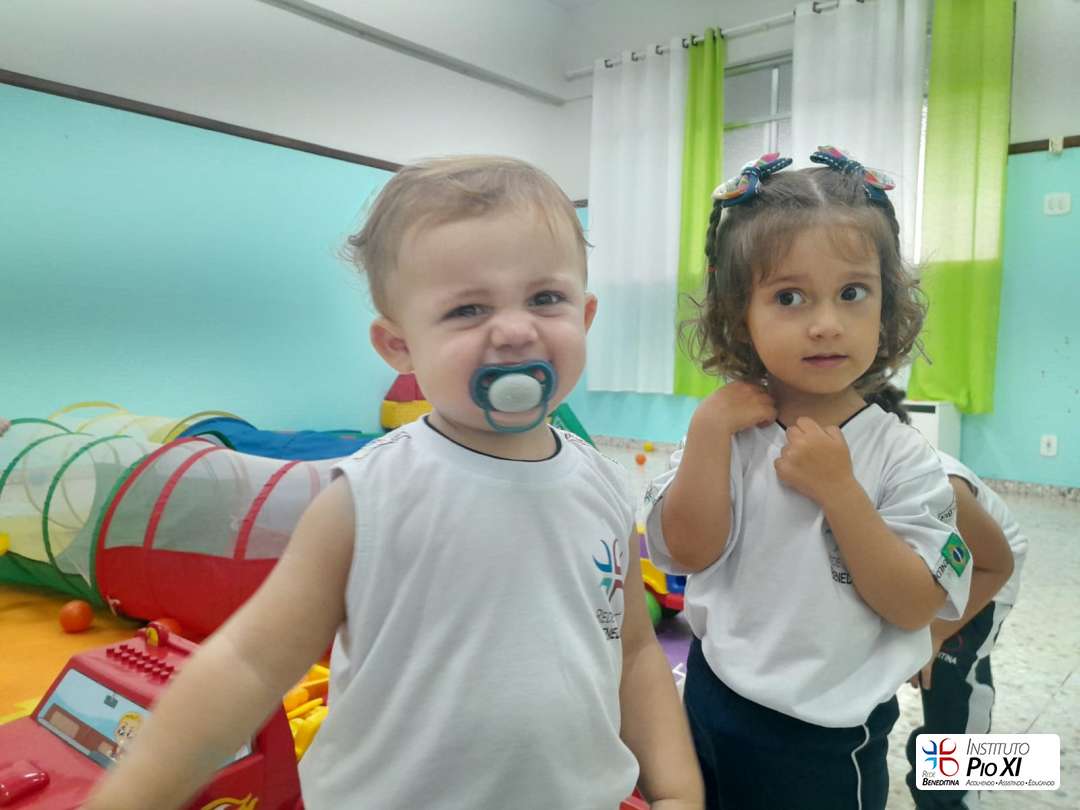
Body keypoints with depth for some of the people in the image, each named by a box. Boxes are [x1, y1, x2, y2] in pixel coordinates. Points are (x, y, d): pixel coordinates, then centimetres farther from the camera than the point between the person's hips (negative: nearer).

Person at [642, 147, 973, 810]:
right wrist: (708, 428, -23)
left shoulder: (901, 456, -13)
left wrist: (836, 488, -26)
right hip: (714, 709, 2)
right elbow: (689, 550, -14)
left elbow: (913, 606, -16)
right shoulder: (732, 429, -8)